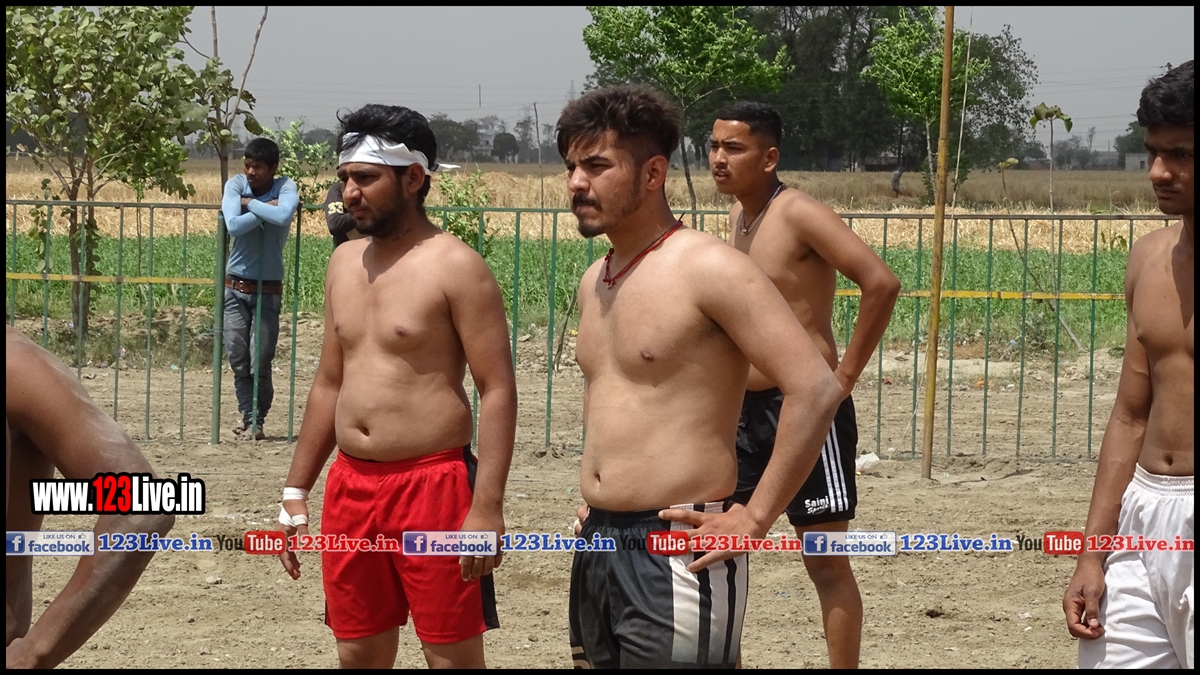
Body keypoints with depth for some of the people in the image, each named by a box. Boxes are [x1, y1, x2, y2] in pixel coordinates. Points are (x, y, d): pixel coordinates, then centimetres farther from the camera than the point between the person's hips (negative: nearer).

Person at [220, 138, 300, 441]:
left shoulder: (285, 188, -7)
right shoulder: (236, 185, -2)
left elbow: (284, 216, -30)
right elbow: (233, 226, -18)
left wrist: (250, 203, -17)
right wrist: (266, 207, -16)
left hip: (268, 290, -2)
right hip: (235, 287, 2)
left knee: (260, 363, -4)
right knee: (238, 361, 2)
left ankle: (257, 422, 8)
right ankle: (248, 418, 13)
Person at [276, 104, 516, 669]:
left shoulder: (455, 267, -9)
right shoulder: (345, 262, 13)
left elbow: (498, 390, -13)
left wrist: (487, 507, -20)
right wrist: (296, 491, 16)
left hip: (433, 485, -7)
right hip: (351, 487, 7)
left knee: (452, 657, -3)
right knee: (358, 655, 11)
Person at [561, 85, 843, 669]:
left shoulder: (706, 268, -12)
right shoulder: (594, 282, 13)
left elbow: (816, 390, -19)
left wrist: (753, 520, -17)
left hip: (675, 554, -8)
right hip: (596, 548, 8)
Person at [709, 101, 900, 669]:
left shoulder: (798, 214, -14)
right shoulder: (738, 215, 10)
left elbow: (882, 283, -24)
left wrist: (847, 374, -19)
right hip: (747, 408, 8)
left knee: (826, 562, -3)